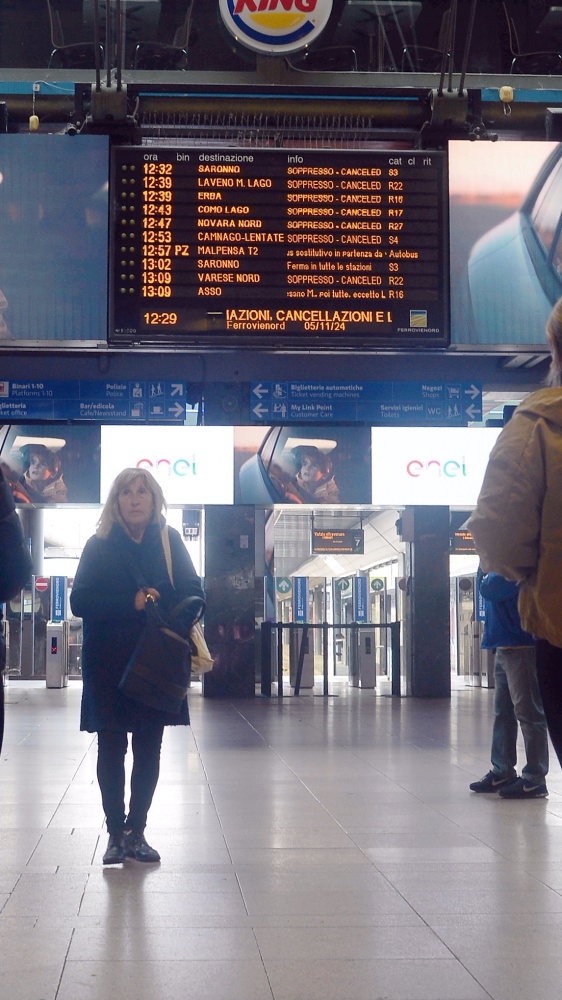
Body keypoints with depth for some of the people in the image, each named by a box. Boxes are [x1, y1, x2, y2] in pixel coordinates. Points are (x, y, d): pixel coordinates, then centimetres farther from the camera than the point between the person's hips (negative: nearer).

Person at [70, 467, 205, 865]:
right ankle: (116, 834, 11)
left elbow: (193, 593, 2)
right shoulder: (100, 545, 0)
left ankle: (136, 831, 15)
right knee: (111, 749, 2)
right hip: (108, 665, -2)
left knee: (149, 750, 5)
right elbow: (80, 601, -9)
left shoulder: (169, 541, 5)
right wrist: (132, 603, -20)